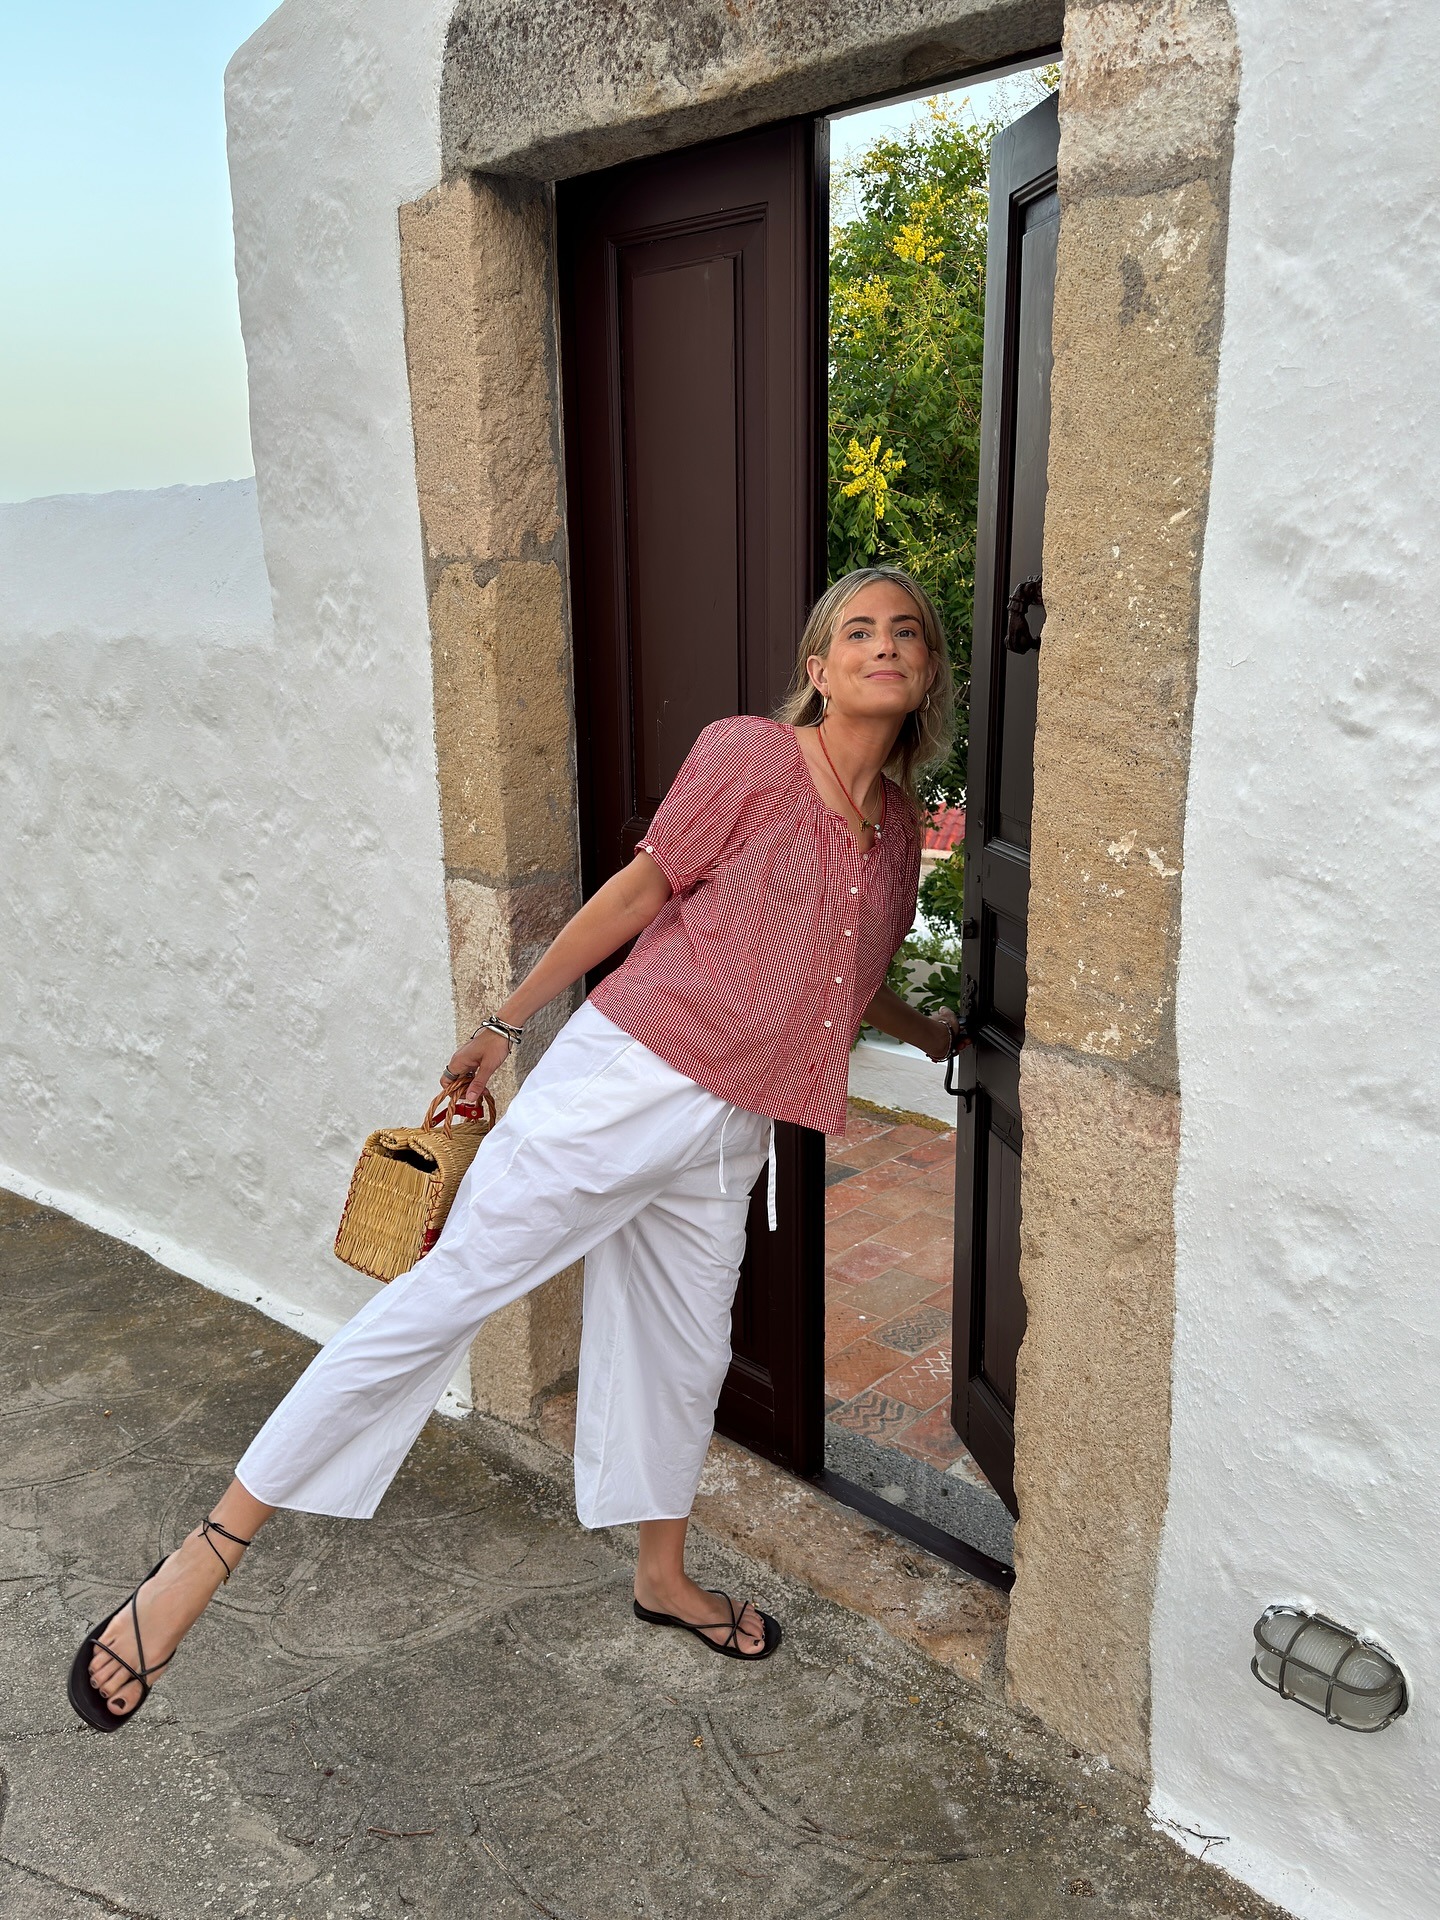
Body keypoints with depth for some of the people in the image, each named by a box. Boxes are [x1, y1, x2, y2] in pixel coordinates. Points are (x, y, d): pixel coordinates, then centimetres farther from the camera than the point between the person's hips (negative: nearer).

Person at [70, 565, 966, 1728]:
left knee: (685, 1349, 19)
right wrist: (508, 1021, 0)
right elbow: (642, 888, -5)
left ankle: (665, 1579, 41)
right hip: (631, 1077, -6)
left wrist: (942, 1039, 37)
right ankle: (208, 1556, 1)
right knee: (455, 1285, -7)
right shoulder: (748, 756, -9)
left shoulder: (898, 823, 11)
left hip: (728, 1130, 7)